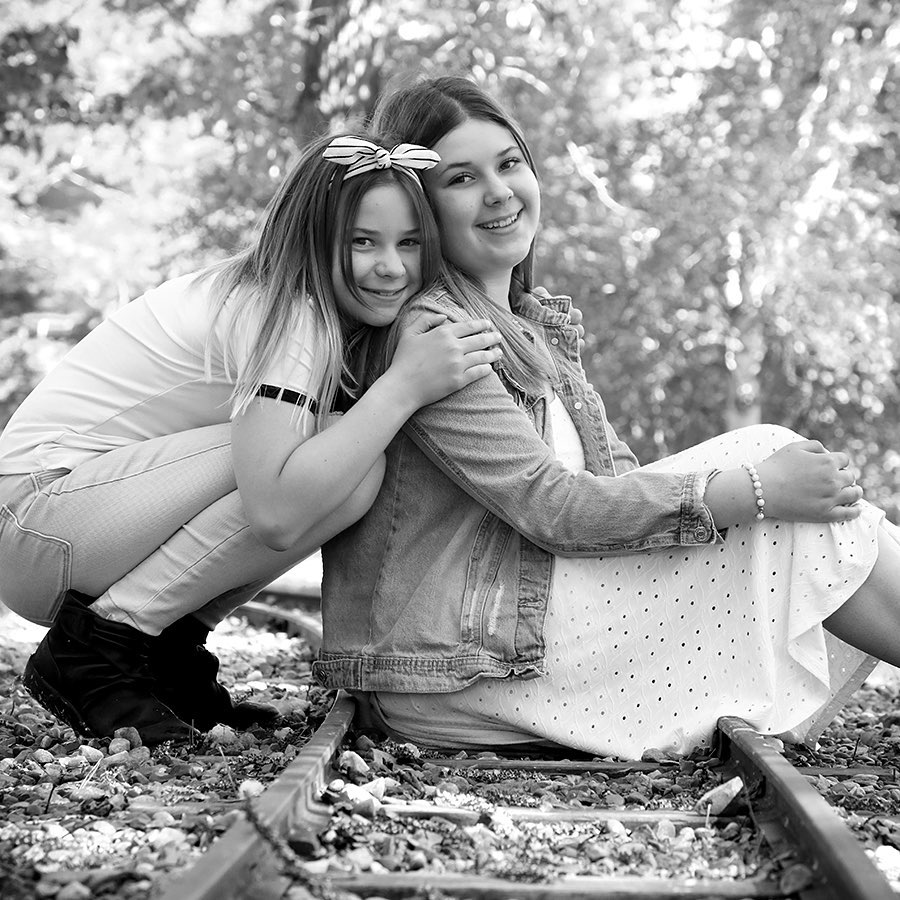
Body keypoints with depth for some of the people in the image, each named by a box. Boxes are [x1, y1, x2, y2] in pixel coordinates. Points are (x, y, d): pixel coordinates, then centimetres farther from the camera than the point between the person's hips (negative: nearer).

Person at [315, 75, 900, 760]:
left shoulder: (537, 321, 14)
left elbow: (615, 477, 9)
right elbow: (552, 507, -20)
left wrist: (775, 475, -6)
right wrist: (759, 489, -20)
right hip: (456, 668, -8)